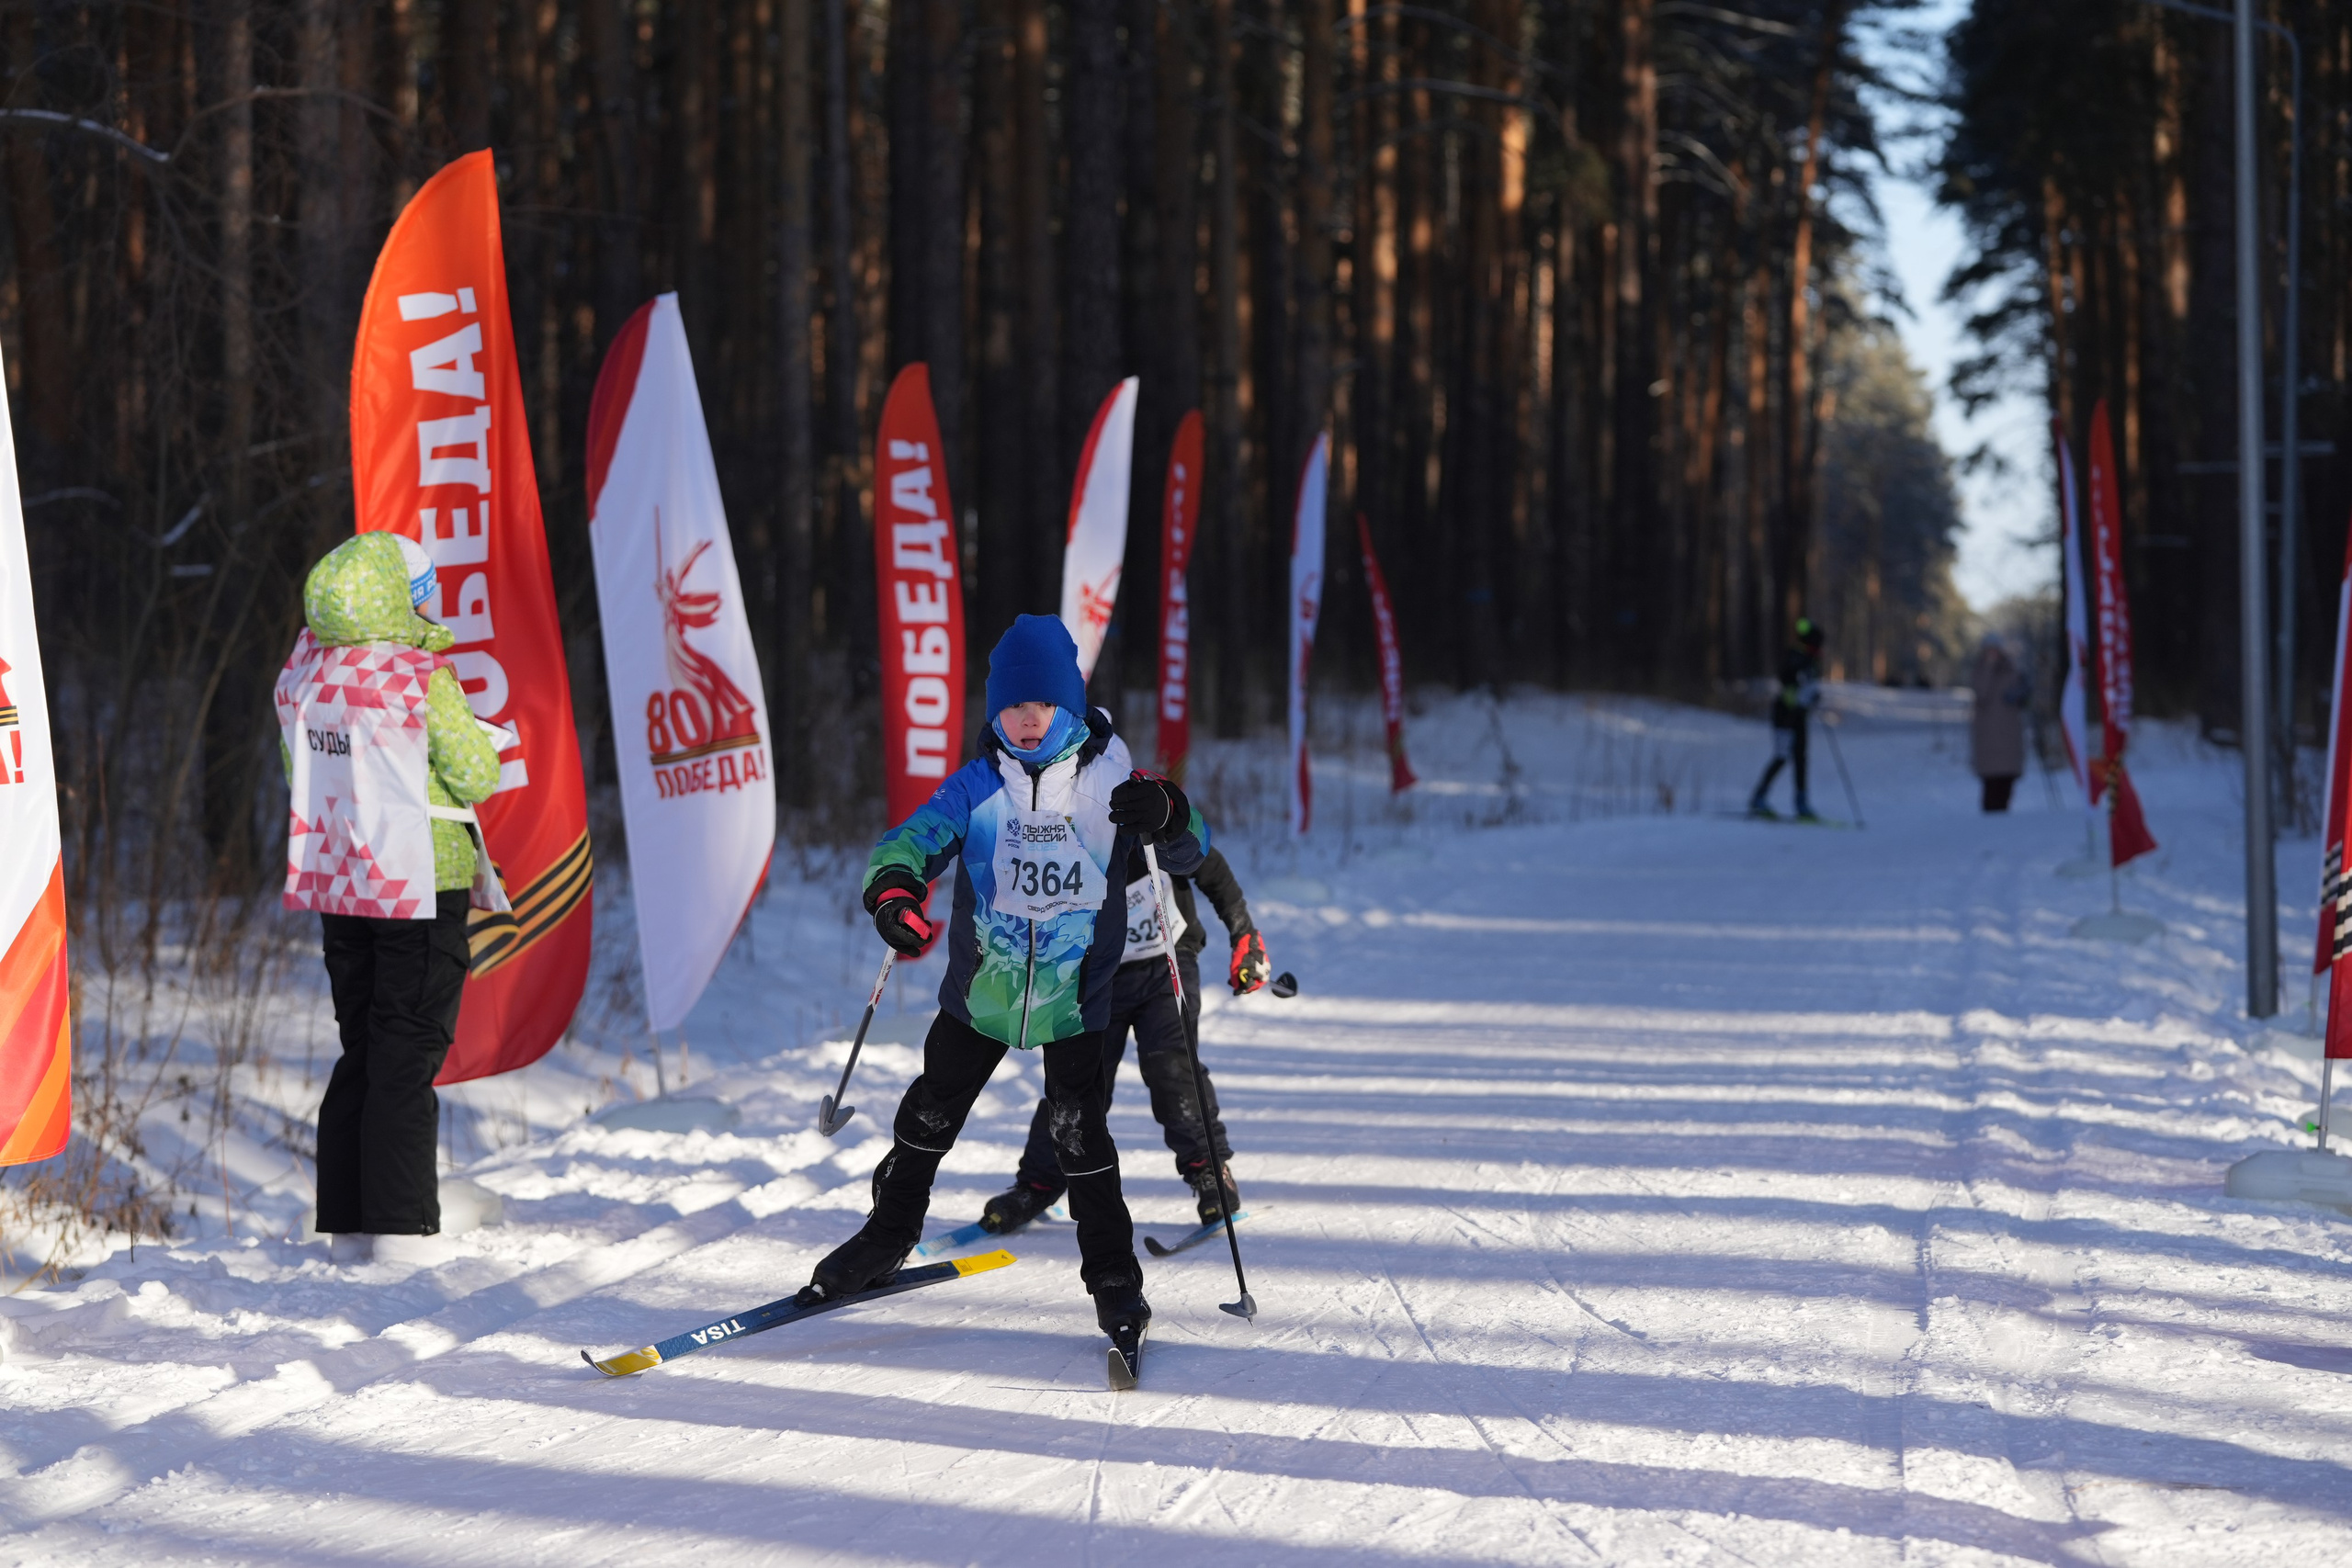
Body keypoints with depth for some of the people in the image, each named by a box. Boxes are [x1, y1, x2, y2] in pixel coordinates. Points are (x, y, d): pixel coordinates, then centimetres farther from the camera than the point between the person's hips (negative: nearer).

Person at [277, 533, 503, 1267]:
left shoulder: (302, 675, 2)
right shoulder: (422, 678, -16)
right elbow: (480, 774, -9)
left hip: (336, 882, 6)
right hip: (421, 887, -6)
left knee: (361, 1053, 15)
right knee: (407, 1056, -2)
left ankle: (346, 1226, 15)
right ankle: (401, 1229, -5)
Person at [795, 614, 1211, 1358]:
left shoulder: (1110, 781, -7)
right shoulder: (979, 786, -7)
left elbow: (1189, 852, -7)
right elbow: (917, 836, -19)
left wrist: (1167, 816, -32)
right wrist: (894, 889, -43)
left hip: (1076, 995, -2)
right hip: (980, 989, 2)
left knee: (1078, 1132, -10)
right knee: (928, 1117, 12)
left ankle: (1113, 1276, 4)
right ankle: (887, 1238, 33)